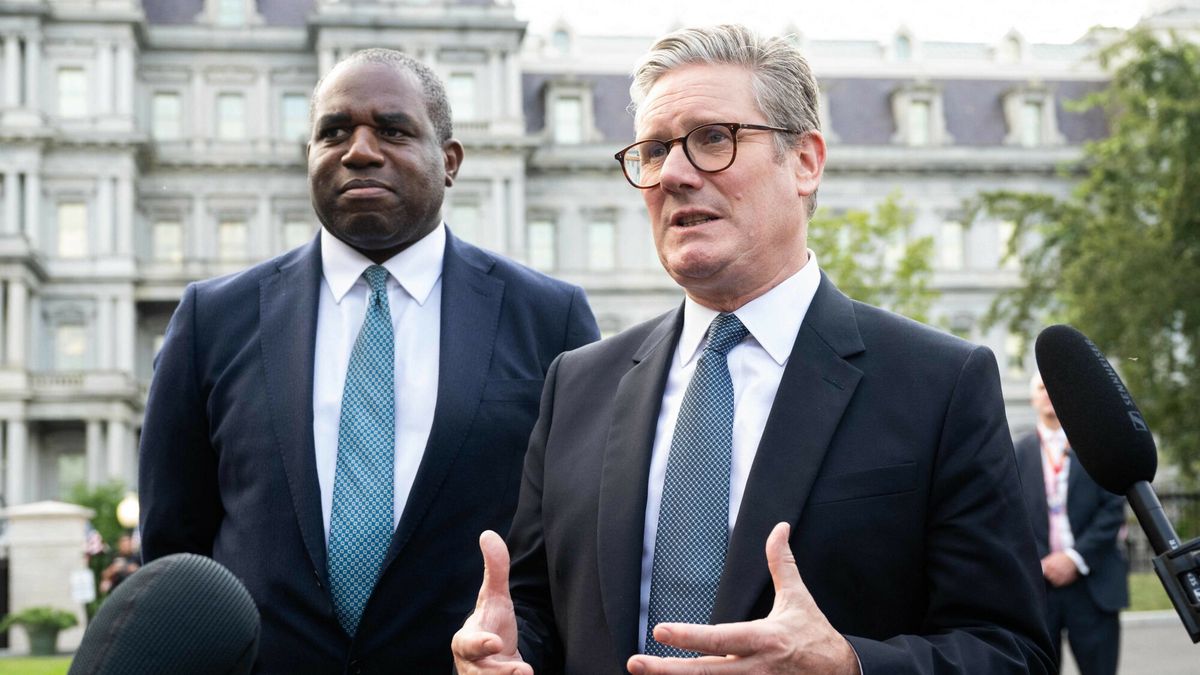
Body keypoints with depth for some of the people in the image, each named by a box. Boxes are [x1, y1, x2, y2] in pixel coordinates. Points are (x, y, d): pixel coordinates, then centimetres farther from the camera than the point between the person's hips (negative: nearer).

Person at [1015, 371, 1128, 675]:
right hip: (1036, 586, 0)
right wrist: (1042, 563, -9)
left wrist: (1076, 557, -9)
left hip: (1093, 584, 0)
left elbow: (1113, 510, 1)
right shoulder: (1017, 452, 9)